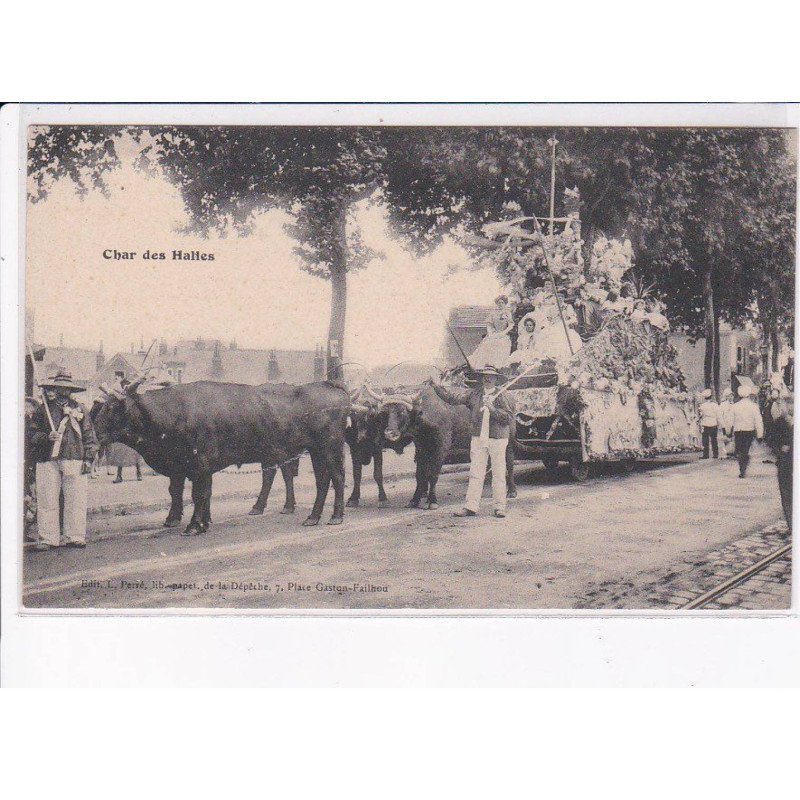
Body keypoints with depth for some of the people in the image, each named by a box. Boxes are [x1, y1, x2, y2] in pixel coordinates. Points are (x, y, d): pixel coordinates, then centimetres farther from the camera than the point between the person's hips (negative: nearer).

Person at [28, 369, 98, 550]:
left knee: (76, 500, 0)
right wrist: (47, 437, -11)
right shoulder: (43, 409, 10)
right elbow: (33, 434, 9)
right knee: (47, 501, 0)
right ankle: (48, 538, 5)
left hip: (74, 461, 1)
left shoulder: (79, 409, 13)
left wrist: (88, 458, 3)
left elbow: (89, 435, 11)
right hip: (48, 461, 0)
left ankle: (75, 537, 8)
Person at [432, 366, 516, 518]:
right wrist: (438, 386, -5)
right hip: (478, 439, 3)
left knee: (499, 474, 3)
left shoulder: (503, 396, -1)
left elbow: (509, 417, -8)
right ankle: (470, 507, 6)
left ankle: (499, 507, 11)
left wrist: (492, 409, -17)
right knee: (475, 474, 4)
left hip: (498, 440, -3)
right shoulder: (474, 394, 7)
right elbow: (453, 396, 4)